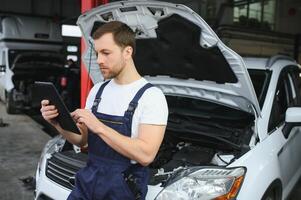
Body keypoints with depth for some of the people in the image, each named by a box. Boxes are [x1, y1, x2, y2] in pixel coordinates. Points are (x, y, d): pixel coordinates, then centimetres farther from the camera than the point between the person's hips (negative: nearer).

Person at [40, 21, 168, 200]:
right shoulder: (97, 90, 5)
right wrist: (59, 124, -9)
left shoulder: (151, 96, -16)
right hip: (87, 182, 5)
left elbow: (145, 155, -24)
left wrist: (99, 127, -24)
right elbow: (83, 140, 10)